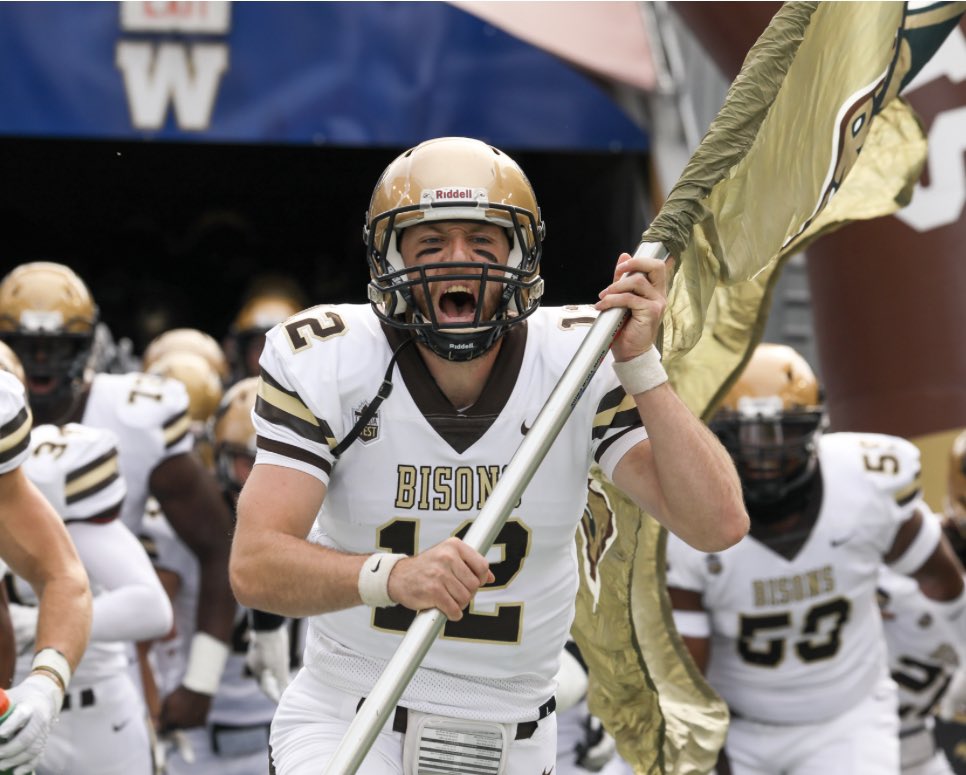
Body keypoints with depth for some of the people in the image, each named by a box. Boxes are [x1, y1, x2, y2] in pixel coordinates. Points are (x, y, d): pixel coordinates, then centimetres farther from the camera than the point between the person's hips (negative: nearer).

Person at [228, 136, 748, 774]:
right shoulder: (327, 363, -12)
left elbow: (718, 525, -16)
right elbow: (256, 566, -21)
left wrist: (641, 366, -23)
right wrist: (391, 575, -39)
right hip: (346, 720, -2)